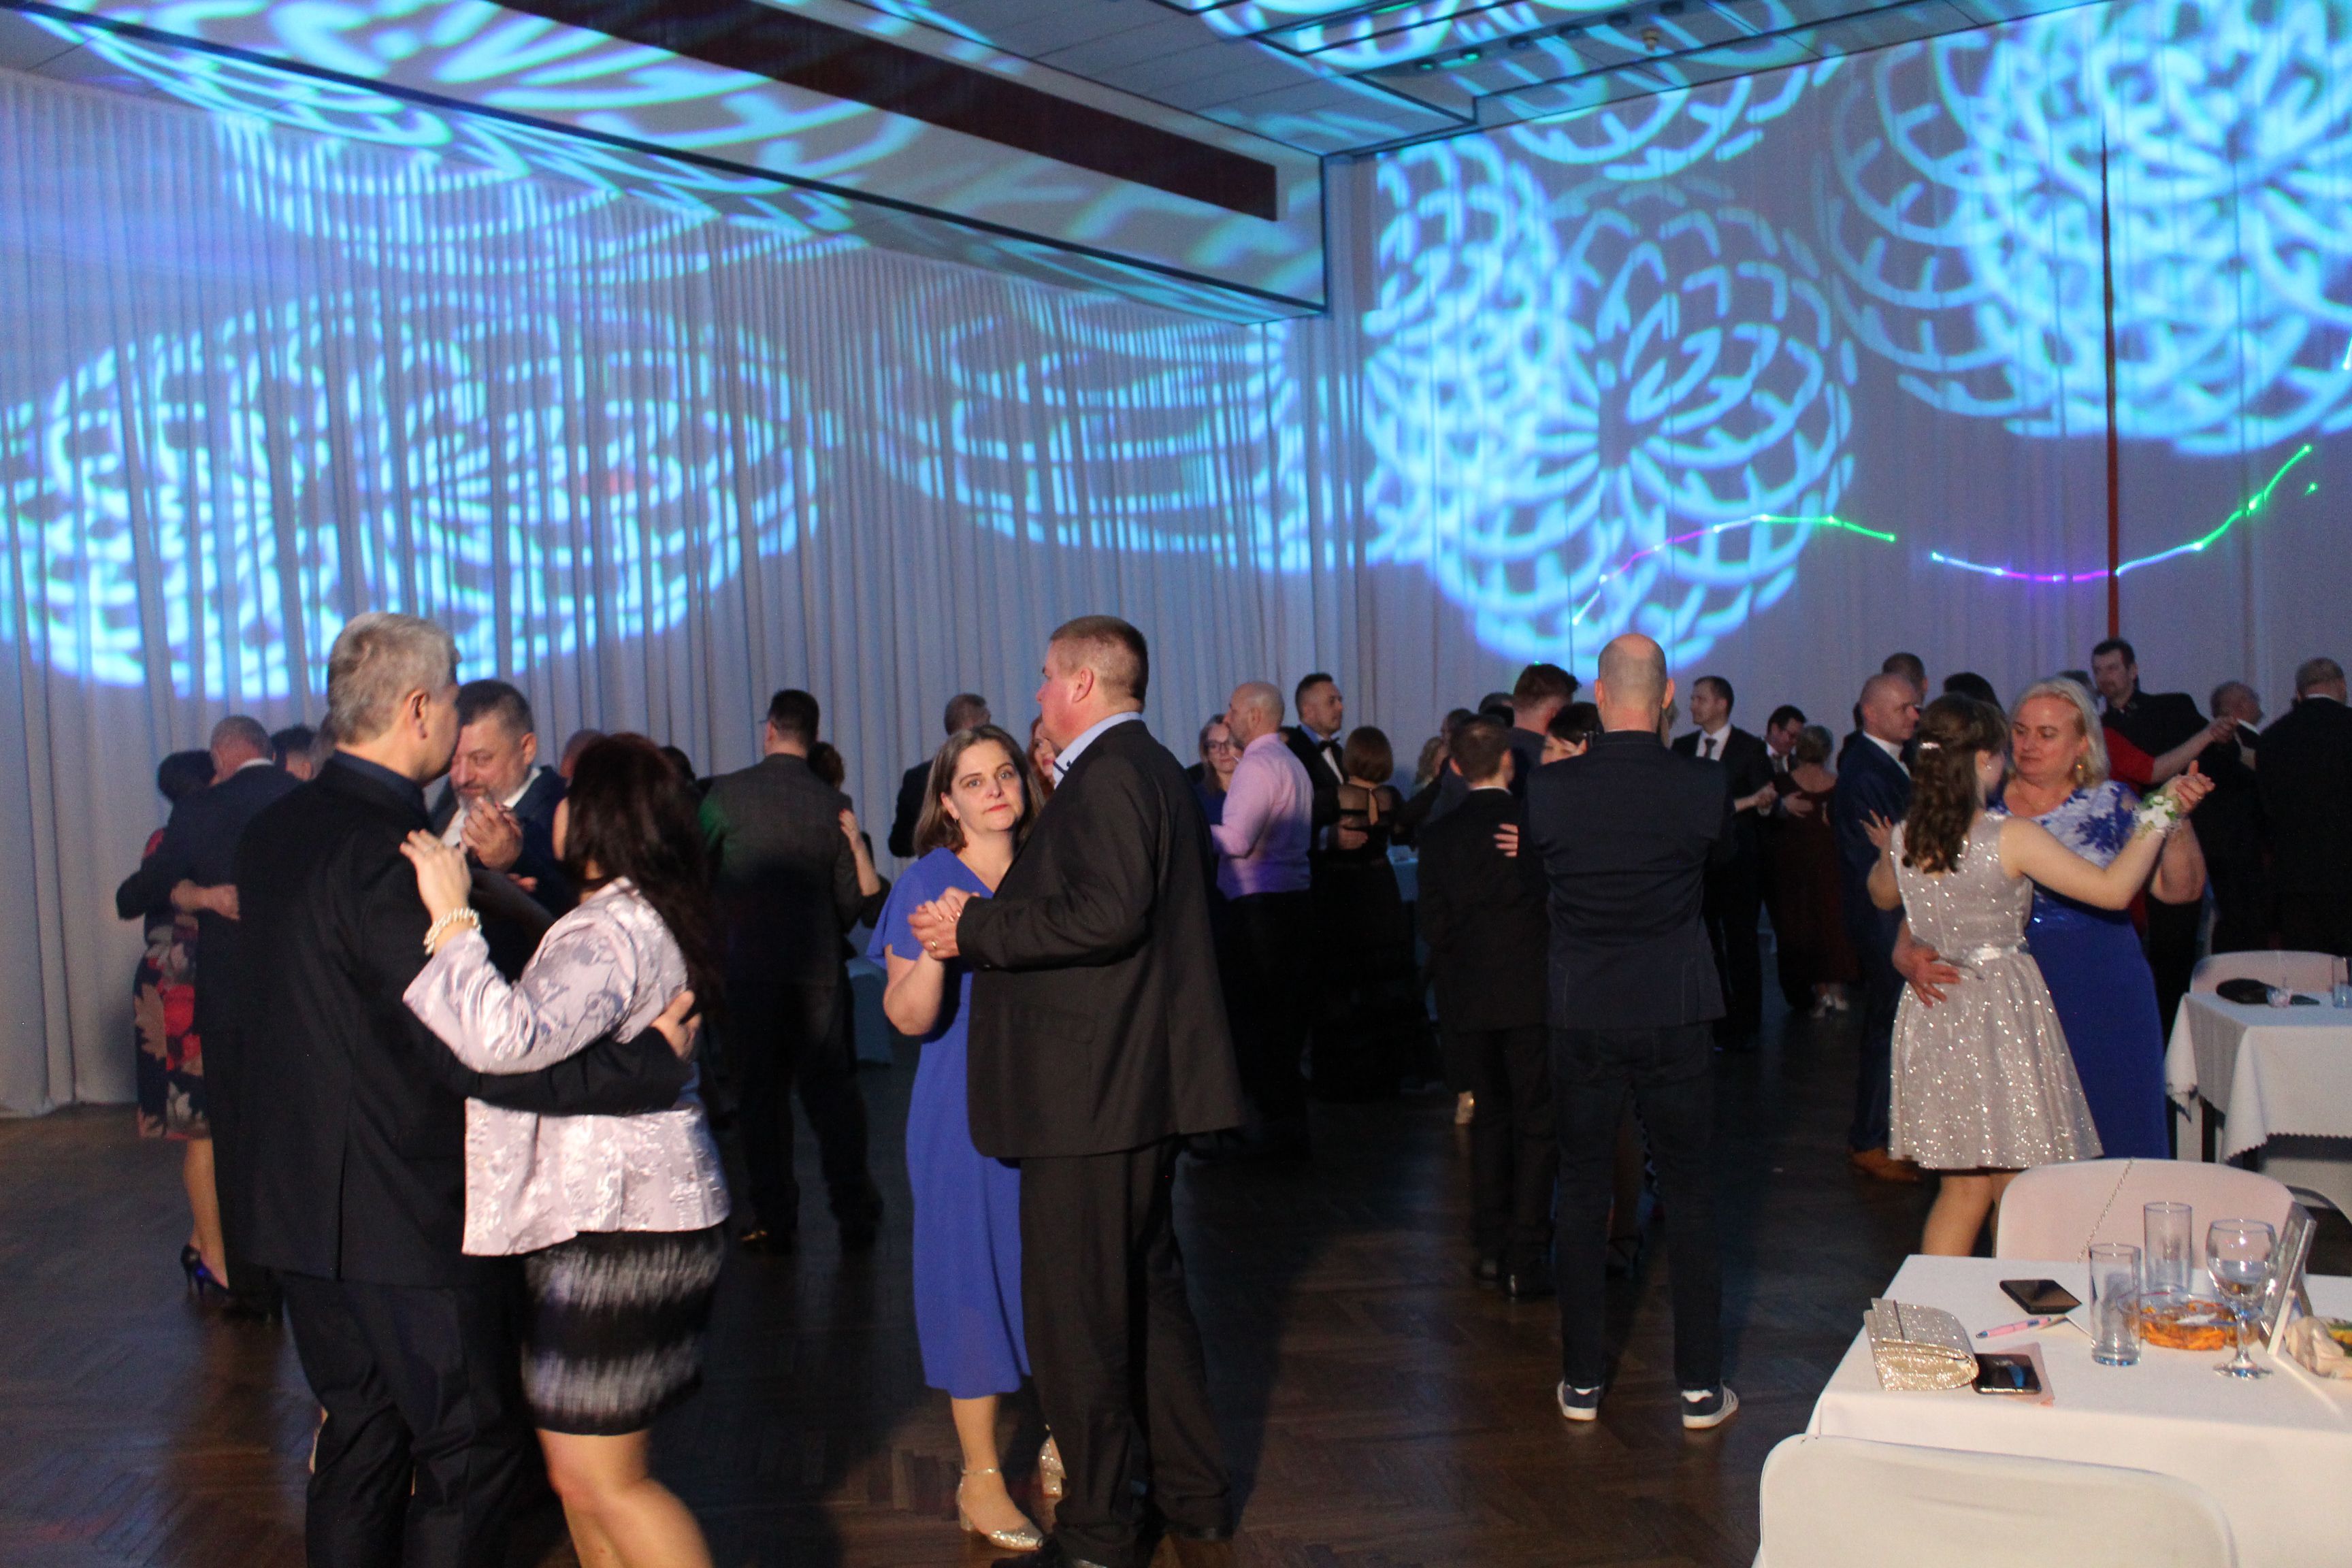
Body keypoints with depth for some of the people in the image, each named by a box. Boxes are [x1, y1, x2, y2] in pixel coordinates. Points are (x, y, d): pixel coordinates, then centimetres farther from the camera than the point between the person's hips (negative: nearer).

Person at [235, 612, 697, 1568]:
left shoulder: (275, 831, 6)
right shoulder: (386, 851, -23)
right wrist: (651, 1060, -21)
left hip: (303, 1203, 9)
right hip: (410, 1216, -9)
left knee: (359, 1436, 19)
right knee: (473, 1449, 5)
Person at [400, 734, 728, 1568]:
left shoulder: (612, 931, -22)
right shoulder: (646, 918, 12)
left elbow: (507, 1037, -37)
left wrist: (453, 918, -29)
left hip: (616, 1227, -11)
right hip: (615, 1213, 11)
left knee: (599, 1478, -2)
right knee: (580, 1466, 19)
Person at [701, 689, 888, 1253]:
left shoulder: (727, 793, -5)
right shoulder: (834, 805, 0)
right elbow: (855, 900, 2)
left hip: (747, 964, -2)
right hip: (817, 967, 2)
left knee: (760, 1090, 6)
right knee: (830, 1087, 9)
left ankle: (775, 1220, 9)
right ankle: (854, 1214, 10)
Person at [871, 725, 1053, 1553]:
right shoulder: (927, 882, -6)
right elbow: (910, 1017, -12)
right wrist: (936, 952, -29)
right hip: (968, 1112, -4)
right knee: (974, 1275, 3)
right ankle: (980, 1477, 17)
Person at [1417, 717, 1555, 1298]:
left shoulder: (1439, 835, 1)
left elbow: (1434, 927, 1)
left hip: (1468, 997, 3)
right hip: (1533, 992, -3)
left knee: (1490, 1117, 17)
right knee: (1537, 1123, 4)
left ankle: (1490, 1249, 19)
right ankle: (1525, 1261, 2)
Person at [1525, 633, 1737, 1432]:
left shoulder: (1548, 789, -10)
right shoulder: (1704, 787, -10)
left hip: (1582, 1017, 1)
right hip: (1676, 1015, 0)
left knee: (1583, 1194, 11)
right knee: (1690, 1195, 10)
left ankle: (1582, 1381, 20)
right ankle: (1700, 1385, 17)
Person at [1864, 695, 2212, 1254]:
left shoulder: (1901, 840, 1)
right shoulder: (2012, 837, -15)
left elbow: (1882, 896, 21)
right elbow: (2114, 889, -13)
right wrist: (2161, 816, -4)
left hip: (1932, 1016, 5)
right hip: (2004, 1014, -5)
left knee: (1962, 1191, 14)